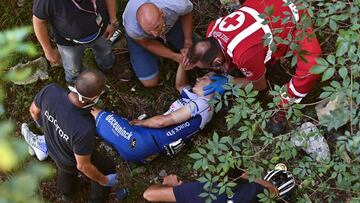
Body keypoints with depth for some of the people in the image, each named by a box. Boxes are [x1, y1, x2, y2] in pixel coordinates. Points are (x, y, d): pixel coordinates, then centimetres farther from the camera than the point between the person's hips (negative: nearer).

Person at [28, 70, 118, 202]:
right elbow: (83, 166, -30)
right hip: (72, 162, -4)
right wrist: (104, 180, -10)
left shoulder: (50, 91, -36)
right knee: (107, 168, 28)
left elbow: (34, 110, -11)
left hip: (53, 148, 5)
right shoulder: (84, 129, -48)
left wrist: (42, 124, 14)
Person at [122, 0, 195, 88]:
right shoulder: (132, 28, -43)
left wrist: (188, 41, -15)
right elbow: (147, 44, -19)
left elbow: (186, 13, -14)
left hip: (170, 23, 2)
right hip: (141, 38, -2)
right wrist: (175, 56, -23)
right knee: (150, 82, -5)